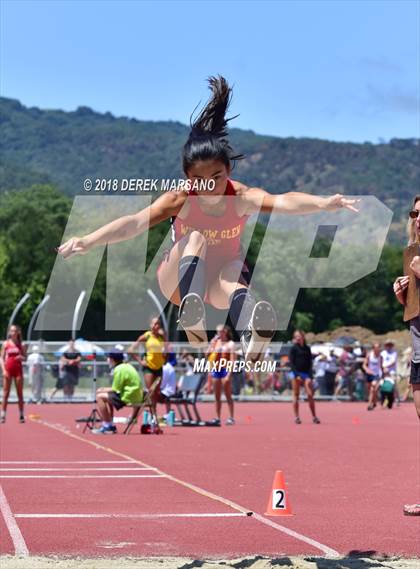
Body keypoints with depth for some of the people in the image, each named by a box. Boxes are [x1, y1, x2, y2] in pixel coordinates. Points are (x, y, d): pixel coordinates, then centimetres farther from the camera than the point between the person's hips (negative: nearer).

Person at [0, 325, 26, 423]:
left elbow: (25, 357, 9)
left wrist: (21, 357, -14)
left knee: (20, 393, 4)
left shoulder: (21, 345, 6)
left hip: (18, 369, 1)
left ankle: (21, 414, 9)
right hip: (8, 369, -1)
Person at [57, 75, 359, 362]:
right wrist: (88, 241, -54)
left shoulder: (242, 197, -23)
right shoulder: (179, 200, -23)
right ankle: (193, 324, -55)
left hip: (226, 272, 0)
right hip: (180, 279, 0)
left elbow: (284, 202, -44)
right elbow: (135, 222, -38)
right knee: (195, 239, -32)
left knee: (229, 281, -37)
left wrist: (324, 203, -63)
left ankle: (254, 339, -71)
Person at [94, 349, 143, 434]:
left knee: (100, 397, -8)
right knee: (109, 397, 27)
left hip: (128, 398, -10)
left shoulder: (119, 369, -15)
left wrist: (103, 390, 2)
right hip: (136, 396, 10)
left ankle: (107, 426, -6)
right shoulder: (127, 366, 15)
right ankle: (111, 426, 24)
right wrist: (104, 389, 10)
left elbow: (115, 390, -14)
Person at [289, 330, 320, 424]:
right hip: (296, 373, -2)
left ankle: (314, 416, 0)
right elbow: (291, 362, -4)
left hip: (306, 374, 3)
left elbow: (310, 363, 9)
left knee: (310, 395, -5)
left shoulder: (307, 348, 11)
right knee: (296, 395, 0)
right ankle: (296, 417, 5)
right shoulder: (293, 348, 1)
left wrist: (310, 376, -3)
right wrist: (297, 375, -14)